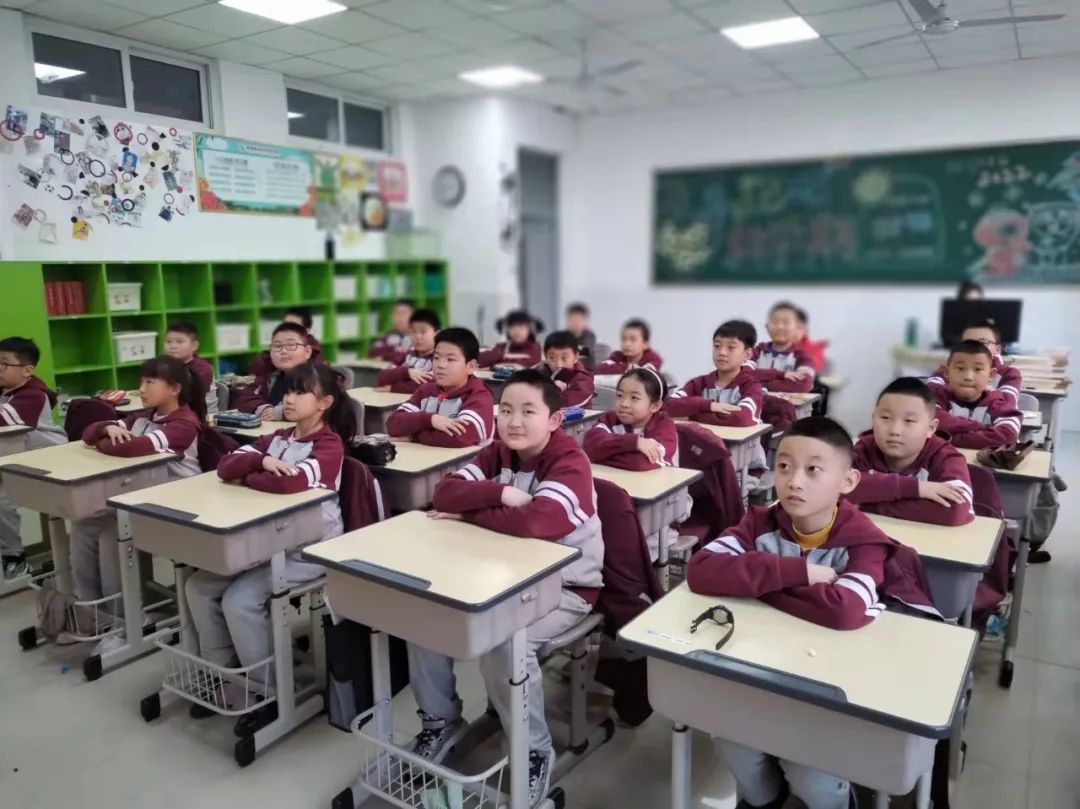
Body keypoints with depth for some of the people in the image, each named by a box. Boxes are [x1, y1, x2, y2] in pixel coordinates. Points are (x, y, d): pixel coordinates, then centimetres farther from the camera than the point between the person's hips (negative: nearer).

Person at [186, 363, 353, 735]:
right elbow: (225, 467, 1)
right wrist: (260, 460, -18)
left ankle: (269, 692, -2)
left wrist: (247, 478, -13)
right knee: (199, 587, -1)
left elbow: (290, 483, -31)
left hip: (308, 548, -8)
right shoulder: (277, 438, 10)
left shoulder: (330, 445, -14)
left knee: (239, 601, -21)